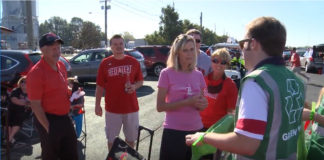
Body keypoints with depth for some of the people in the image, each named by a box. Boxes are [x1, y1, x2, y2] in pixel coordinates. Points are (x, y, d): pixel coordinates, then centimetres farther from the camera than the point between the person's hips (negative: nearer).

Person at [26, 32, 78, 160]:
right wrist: (48, 127, -16)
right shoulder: (36, 73, -20)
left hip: (65, 118, 7)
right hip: (49, 121, -7)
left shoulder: (61, 65, 3)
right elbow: (35, 105, -18)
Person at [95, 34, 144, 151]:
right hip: (112, 109, -1)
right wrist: (97, 105, -1)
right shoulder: (105, 63, -2)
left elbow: (140, 81, 8)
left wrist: (134, 86, -14)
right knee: (111, 140, 13)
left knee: (130, 139, 16)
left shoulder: (133, 62, 1)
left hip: (131, 108, 1)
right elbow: (100, 86, 1)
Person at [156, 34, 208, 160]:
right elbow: (160, 106, -11)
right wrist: (187, 102, -20)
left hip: (196, 130, 4)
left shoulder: (198, 75, 5)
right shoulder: (167, 73, -8)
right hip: (174, 131, -4)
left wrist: (202, 104, -9)